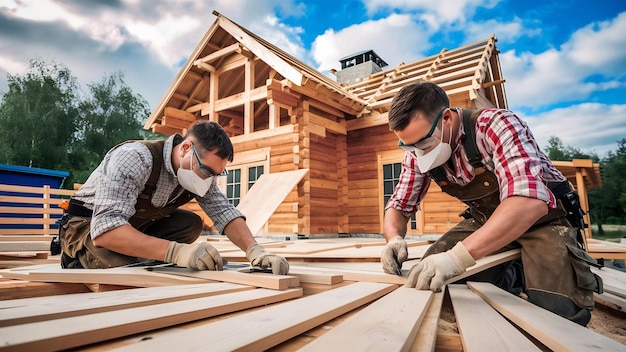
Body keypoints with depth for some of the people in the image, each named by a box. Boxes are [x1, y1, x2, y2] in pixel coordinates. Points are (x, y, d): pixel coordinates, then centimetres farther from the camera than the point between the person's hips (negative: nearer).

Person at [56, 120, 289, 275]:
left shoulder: (199, 170, -13)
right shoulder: (134, 158, -33)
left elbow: (224, 212, -18)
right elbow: (105, 228, -42)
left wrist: (254, 250, -37)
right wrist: (176, 251, -54)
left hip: (138, 224, 6)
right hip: (87, 225, -6)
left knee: (192, 224, -15)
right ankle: (79, 261, -2)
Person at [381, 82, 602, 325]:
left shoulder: (496, 125, -30)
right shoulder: (417, 154, -13)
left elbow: (530, 200, -43)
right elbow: (399, 206, -5)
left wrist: (458, 256, -53)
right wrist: (394, 238, -29)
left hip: (544, 215, -5)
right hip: (485, 218, 5)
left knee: (556, 308, -25)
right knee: (428, 274, -11)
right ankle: (513, 277, 9)